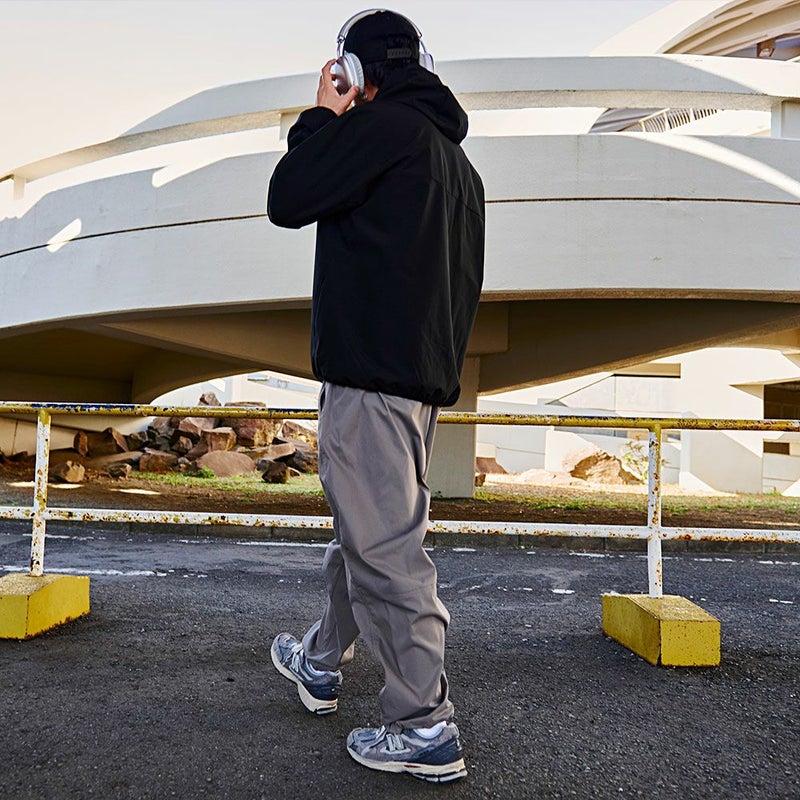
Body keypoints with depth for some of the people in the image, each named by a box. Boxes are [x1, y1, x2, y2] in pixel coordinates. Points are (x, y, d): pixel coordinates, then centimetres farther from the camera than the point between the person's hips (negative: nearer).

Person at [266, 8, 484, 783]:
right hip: (426, 375, 10)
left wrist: (322, 115, 6)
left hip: (370, 371, -10)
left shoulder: (380, 122, -5)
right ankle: (321, 662, 37)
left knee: (385, 544, -6)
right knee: (363, 528, 19)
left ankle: (426, 730, 2)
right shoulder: (457, 159, 23)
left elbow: (286, 200, -7)